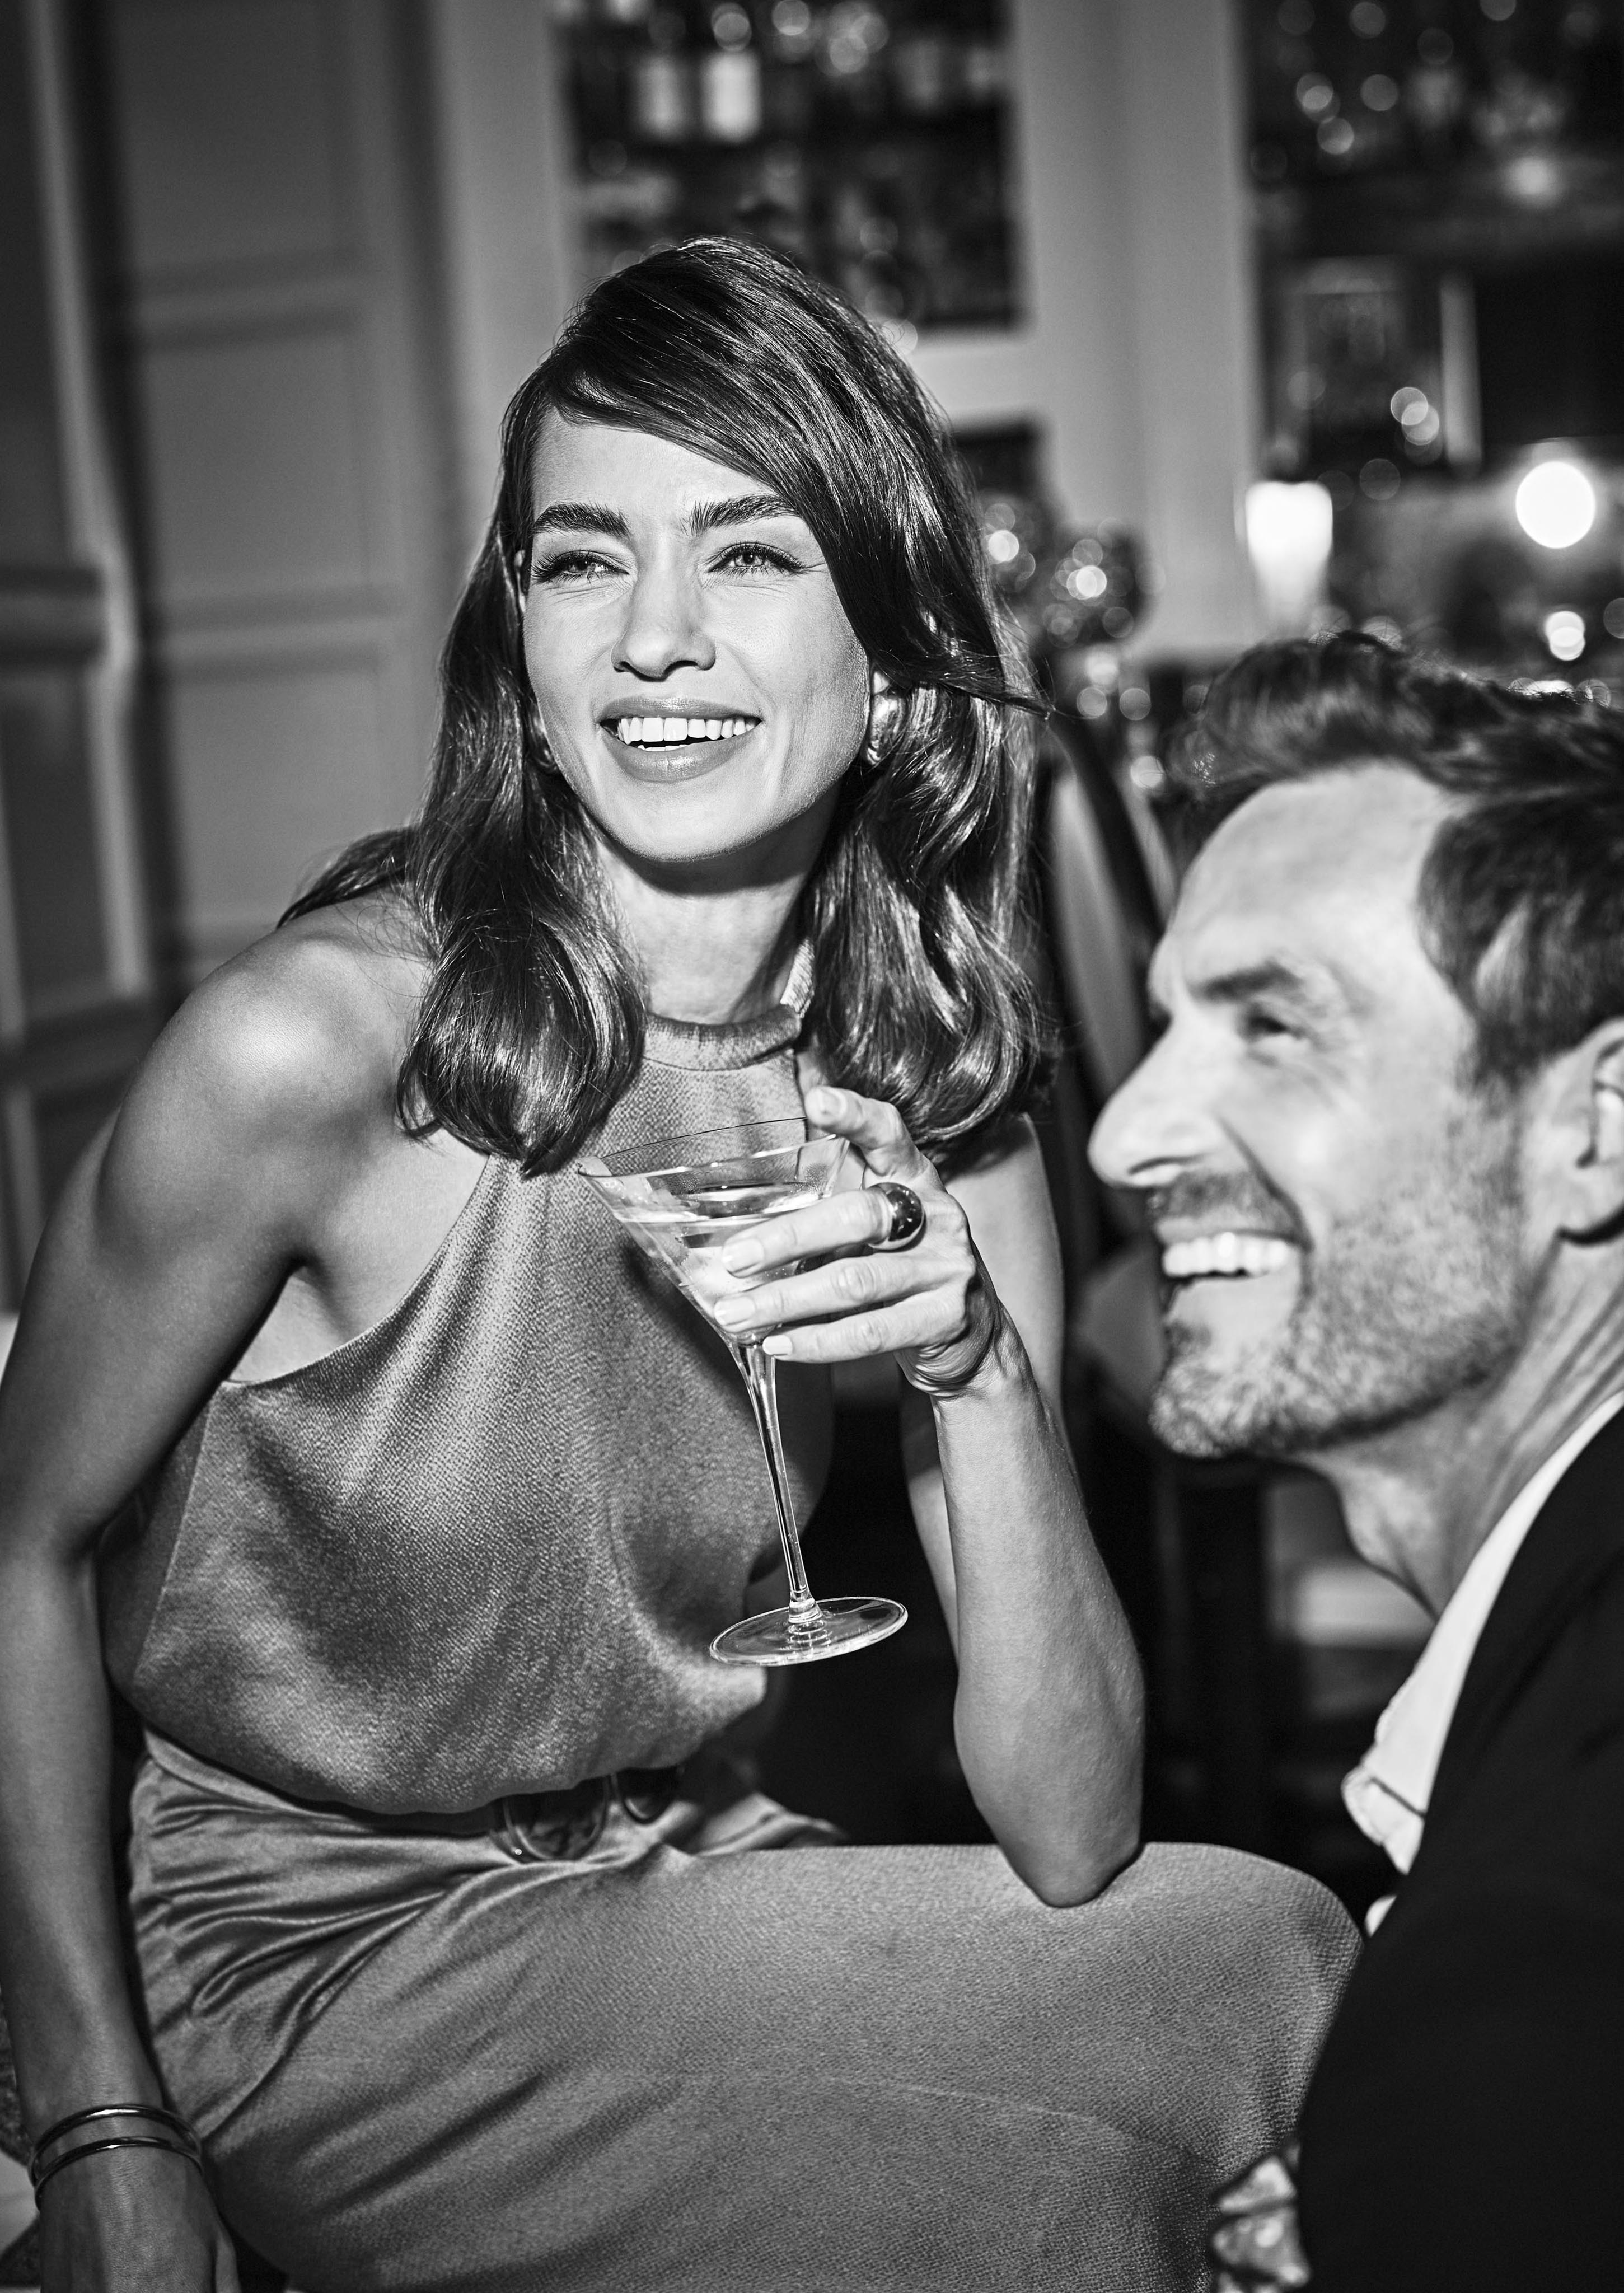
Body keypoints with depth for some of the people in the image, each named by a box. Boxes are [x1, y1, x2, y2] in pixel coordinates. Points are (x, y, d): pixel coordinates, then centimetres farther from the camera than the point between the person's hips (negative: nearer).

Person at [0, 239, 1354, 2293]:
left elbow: (1071, 1840, -9)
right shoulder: (320, 1043, -22)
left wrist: (979, 1374, -24)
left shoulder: (934, 1115, -8)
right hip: (318, 1985, -4)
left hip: (672, 1895, 5)